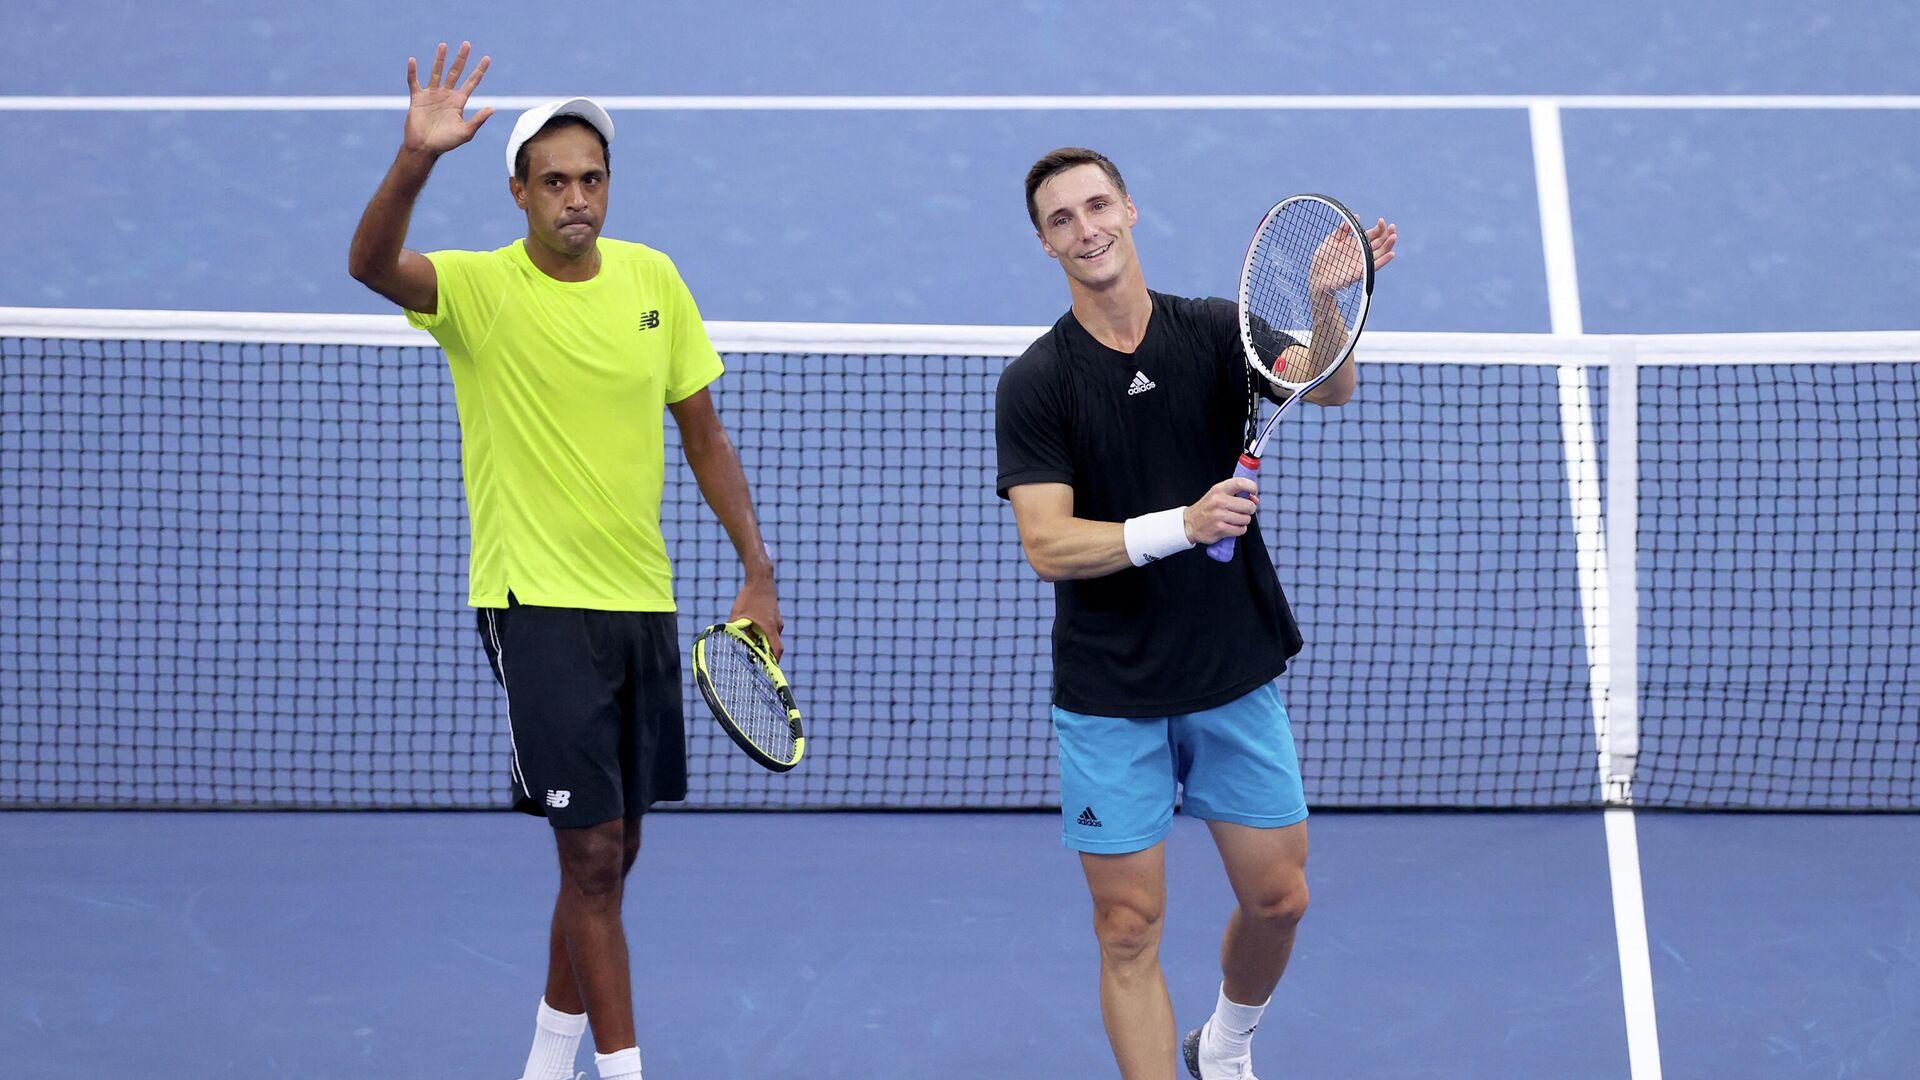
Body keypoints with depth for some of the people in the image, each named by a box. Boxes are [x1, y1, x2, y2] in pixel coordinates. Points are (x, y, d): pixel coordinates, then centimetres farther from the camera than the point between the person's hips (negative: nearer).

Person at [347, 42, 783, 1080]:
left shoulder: (652, 278, 4)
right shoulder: (480, 288, -10)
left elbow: (703, 431, 11)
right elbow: (372, 264, -30)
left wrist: (757, 574, 8)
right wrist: (415, 159, -47)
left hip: (642, 603, 5)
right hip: (539, 604, -5)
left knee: (609, 853, 14)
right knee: (590, 850, -9)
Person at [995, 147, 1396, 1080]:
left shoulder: (1215, 332, -1)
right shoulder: (1035, 383, -8)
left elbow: (1327, 385, -18)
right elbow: (1046, 545, -17)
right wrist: (1180, 524, -30)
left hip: (1235, 677, 2)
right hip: (1109, 696, -2)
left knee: (1278, 897, 10)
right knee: (1129, 930, -1)